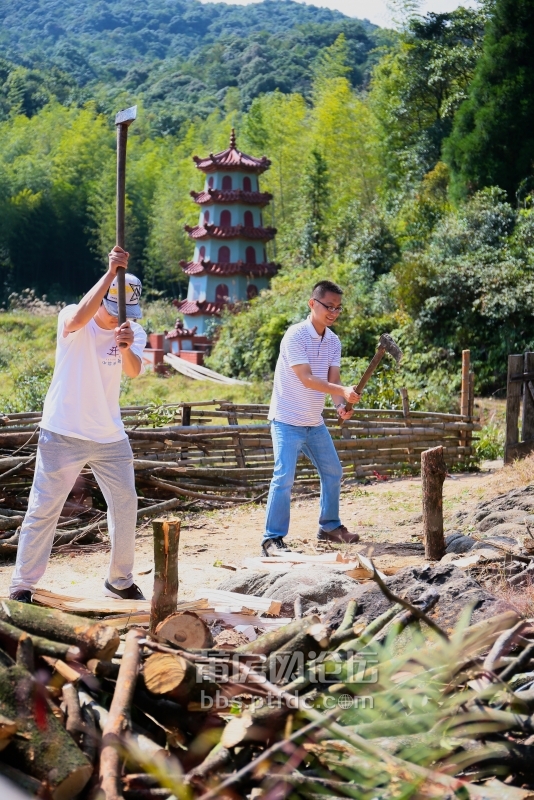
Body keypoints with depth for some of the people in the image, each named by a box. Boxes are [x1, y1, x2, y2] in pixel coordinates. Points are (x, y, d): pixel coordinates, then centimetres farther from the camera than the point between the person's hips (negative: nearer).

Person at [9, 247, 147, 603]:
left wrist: (126, 349, -45)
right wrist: (111, 273, -43)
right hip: (63, 435, -4)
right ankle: (22, 584, 9)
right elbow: (77, 319, -37)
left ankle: (120, 580, 27)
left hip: (111, 437, 4)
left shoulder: (134, 332, -2)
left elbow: (134, 371, -22)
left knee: (126, 506, 10)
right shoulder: (74, 321, -11)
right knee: (43, 509, -1)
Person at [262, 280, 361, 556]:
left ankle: (330, 527, 30)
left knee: (333, 472, 15)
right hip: (287, 420, -8)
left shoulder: (333, 342, 4)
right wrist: (343, 392, -35)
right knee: (284, 478, -14)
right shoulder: (295, 336, -18)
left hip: (315, 422, 8)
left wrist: (341, 405, -22)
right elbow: (306, 379, -25)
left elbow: (332, 380, -2)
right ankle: (272, 538, -9)